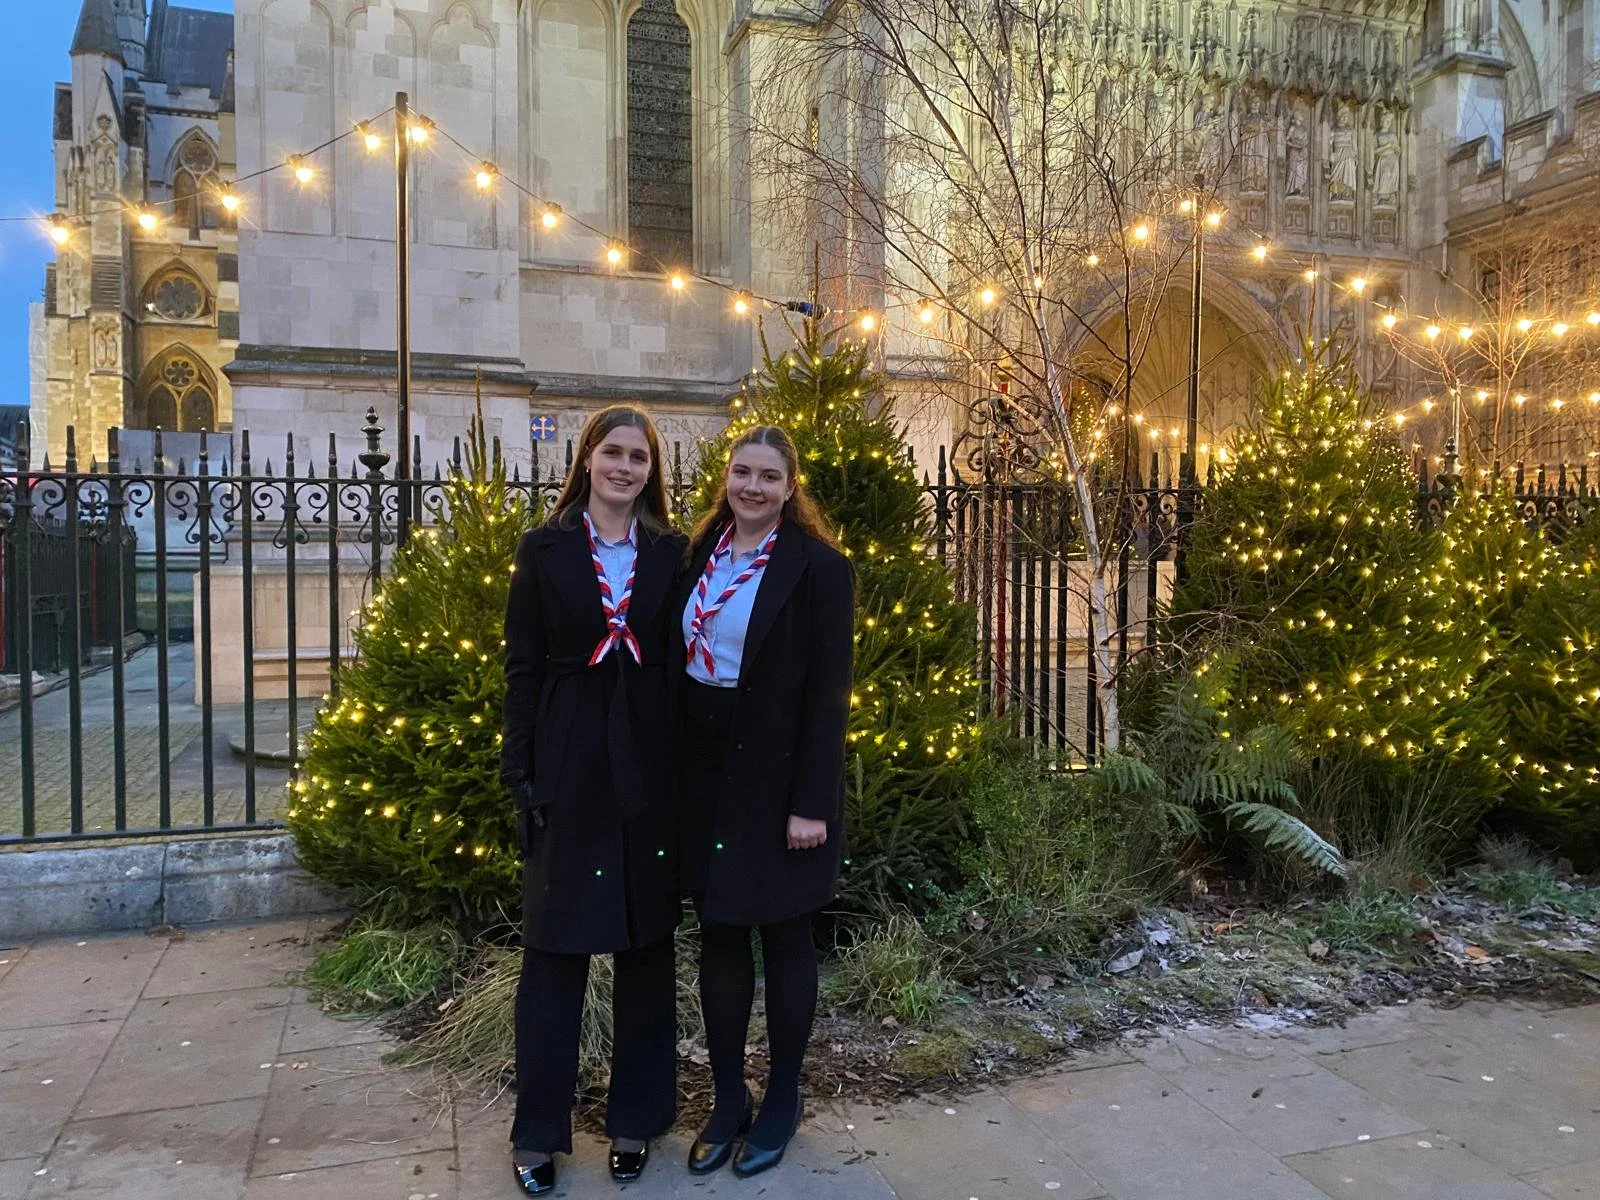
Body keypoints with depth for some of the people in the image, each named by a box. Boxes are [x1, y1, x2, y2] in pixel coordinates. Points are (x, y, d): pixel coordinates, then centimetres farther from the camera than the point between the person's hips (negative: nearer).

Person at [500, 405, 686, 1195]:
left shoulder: (670, 553, 6)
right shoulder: (544, 549, 1)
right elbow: (522, 667, -1)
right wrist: (520, 772, -7)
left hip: (649, 765, 2)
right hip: (568, 764, -2)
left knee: (647, 943, 10)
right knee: (555, 944, 6)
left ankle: (634, 1118, 27)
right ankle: (538, 1130, 22)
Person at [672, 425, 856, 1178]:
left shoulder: (818, 567, -10)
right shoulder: (701, 555, 7)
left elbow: (828, 693, -12)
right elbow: (682, 662, 8)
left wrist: (810, 801, -16)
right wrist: (676, 770, 4)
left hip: (777, 776, -5)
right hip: (704, 771, 5)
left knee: (783, 936, 10)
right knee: (718, 935, 13)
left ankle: (783, 1100, 28)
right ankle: (728, 1100, 28)